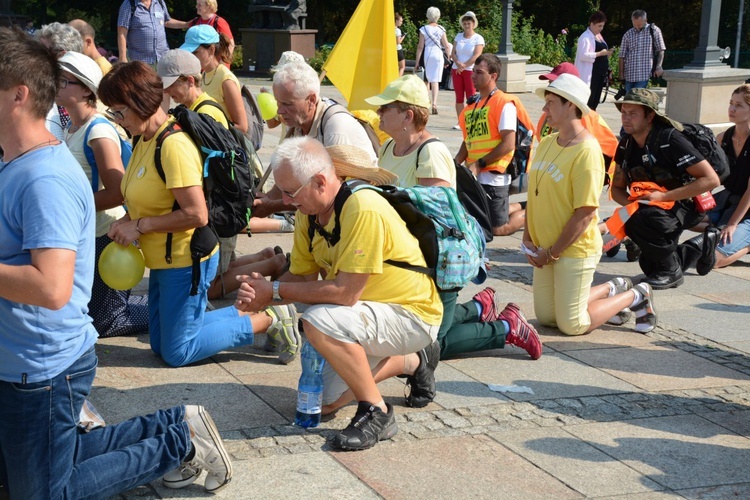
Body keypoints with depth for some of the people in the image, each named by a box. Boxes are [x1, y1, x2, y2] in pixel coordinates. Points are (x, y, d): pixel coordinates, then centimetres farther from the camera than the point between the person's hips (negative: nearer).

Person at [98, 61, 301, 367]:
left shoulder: (173, 145, -24)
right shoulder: (145, 140, 5)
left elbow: (196, 215, -28)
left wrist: (140, 225, -20)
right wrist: (128, 221, -3)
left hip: (186, 261, -10)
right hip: (164, 260, 10)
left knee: (177, 353, 1)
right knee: (160, 345, 19)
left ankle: (269, 320, 6)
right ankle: (250, 314, 20)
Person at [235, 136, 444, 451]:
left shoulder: (363, 209, -30)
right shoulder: (308, 213, -3)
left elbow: (346, 292, -32)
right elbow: (302, 277, 1)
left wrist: (276, 290, -23)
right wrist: (261, 297, -19)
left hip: (412, 314, -9)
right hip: (370, 312, 9)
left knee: (318, 321, -33)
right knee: (324, 401, 15)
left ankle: (377, 413, -15)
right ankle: (414, 361, 32)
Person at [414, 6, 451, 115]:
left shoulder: (423, 29, -1)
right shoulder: (441, 29, 4)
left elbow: (420, 47, -3)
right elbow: (447, 47, 4)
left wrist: (417, 62, -1)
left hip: (426, 55, -1)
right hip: (438, 55, 1)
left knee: (426, 79, 12)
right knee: (435, 80, -1)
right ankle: (434, 103, -14)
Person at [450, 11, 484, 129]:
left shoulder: (478, 38, -3)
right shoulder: (458, 36, 11)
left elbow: (476, 56, -12)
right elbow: (453, 53, 5)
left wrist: (464, 65, -15)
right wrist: (458, 63, -14)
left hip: (471, 70, -4)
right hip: (456, 70, 4)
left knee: (470, 97, -6)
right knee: (459, 97, 4)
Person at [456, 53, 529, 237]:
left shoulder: (504, 103, -12)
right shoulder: (472, 105, 12)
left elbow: (509, 144, -19)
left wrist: (480, 164, -19)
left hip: (494, 178, -8)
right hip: (475, 177, 8)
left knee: (497, 229, -2)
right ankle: (520, 207, 35)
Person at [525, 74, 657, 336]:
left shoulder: (586, 151, -20)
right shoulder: (546, 144, 6)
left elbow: (585, 214, -22)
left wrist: (552, 253, -16)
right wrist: (528, 238, 1)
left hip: (575, 250, -8)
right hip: (545, 249, 8)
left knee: (572, 325, -3)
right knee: (546, 317, 14)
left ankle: (636, 296, 16)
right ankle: (613, 289, 29)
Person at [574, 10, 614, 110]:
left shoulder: (599, 36, 18)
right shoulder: (585, 37, -11)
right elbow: (583, 55, -21)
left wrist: (607, 53, 9)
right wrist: (600, 53, -22)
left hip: (600, 74, 9)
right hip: (590, 75, -9)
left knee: (595, 100, 9)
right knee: (588, 102, -9)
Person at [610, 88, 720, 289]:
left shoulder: (670, 140, -23)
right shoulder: (626, 144, -2)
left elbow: (711, 180, -27)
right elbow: (617, 188, 8)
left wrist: (664, 196, -28)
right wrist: (632, 202, -16)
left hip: (683, 205, -8)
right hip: (651, 207, 8)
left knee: (641, 220, -35)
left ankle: (671, 272, -14)